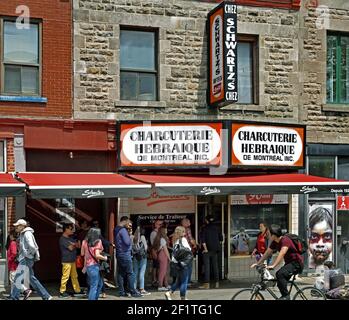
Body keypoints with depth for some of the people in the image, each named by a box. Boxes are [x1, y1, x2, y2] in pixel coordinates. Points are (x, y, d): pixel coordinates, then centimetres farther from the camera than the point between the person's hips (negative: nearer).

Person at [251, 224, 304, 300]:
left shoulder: (285, 240, -22)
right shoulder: (275, 242, 4)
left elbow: (282, 254, -35)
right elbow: (267, 253, 12)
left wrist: (273, 266, -43)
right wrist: (258, 263, 11)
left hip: (297, 263, -10)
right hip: (289, 262, 10)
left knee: (280, 274, -27)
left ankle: (286, 296, -18)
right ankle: (284, 296, 16)